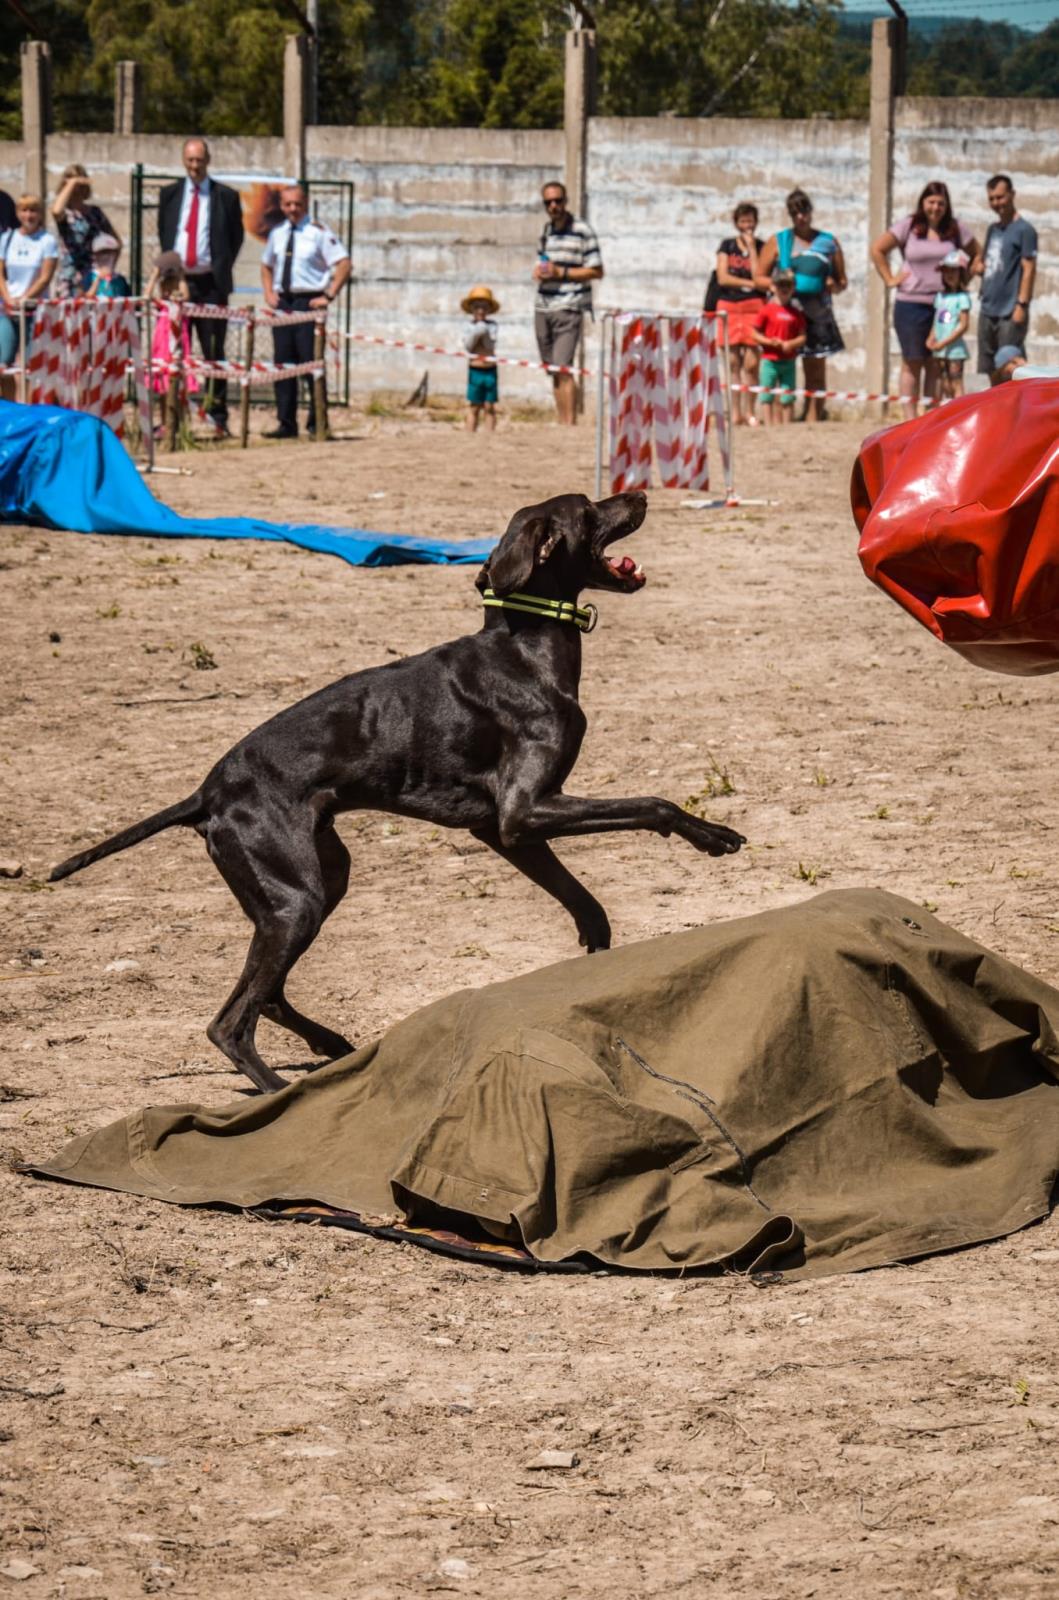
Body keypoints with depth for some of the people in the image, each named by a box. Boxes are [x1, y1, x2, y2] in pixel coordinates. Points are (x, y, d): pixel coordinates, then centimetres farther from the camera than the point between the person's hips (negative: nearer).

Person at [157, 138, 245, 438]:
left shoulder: (226, 197, 4)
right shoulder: (169, 194, 11)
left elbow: (236, 236, 9)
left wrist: (222, 268, 2)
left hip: (211, 283, -2)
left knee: (214, 352, 0)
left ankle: (218, 417, 4)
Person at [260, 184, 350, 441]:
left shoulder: (318, 233, -5)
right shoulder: (277, 234, 13)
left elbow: (344, 264, -10)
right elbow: (267, 266, 28)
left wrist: (328, 296, -14)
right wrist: (269, 293, 12)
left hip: (309, 302, -6)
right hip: (282, 302, 6)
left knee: (311, 362, -4)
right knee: (283, 363, 5)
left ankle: (317, 424, 1)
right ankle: (286, 423, 9)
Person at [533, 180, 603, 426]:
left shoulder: (581, 231, -6)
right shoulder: (546, 231, 16)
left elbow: (597, 271, -8)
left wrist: (560, 272, -15)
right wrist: (540, 271, 1)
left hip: (569, 308, -7)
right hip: (543, 308, 7)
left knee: (563, 369, -16)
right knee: (552, 371, 7)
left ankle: (570, 424, -17)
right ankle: (561, 422, 12)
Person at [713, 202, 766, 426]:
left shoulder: (762, 247, 6)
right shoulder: (727, 246, 10)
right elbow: (723, 278, 1)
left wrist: (751, 247, -6)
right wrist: (750, 283, -8)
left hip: (754, 305, -2)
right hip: (729, 305, 2)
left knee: (751, 362, -8)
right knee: (733, 361, 1)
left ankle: (748, 411, 0)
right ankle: (735, 412, 6)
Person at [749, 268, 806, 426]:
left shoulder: (796, 313, 5)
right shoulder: (767, 310, -2)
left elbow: (802, 337, 4)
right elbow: (755, 334, -2)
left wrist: (790, 344, -15)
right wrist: (770, 342, -17)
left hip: (789, 361, 2)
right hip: (770, 360, -2)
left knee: (787, 399, 3)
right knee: (770, 398, 0)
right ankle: (773, 425, 4)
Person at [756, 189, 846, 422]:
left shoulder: (828, 243, 13)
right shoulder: (778, 241, 10)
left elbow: (842, 281, 17)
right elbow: (759, 278, 9)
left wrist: (834, 286, -6)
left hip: (817, 313, 2)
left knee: (816, 373, 0)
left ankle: (814, 419, 0)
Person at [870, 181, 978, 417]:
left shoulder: (956, 229, 7)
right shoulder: (908, 226, 1)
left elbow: (976, 254, 16)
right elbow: (878, 250, 4)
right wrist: (890, 280, -1)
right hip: (911, 305, -2)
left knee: (936, 365, 3)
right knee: (912, 363, 0)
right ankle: (910, 418, 0)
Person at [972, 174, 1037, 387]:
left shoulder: (1023, 230, -7)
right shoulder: (993, 229, 16)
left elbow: (1029, 269, -11)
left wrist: (1022, 305, -17)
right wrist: (978, 265, 5)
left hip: (1010, 313, -8)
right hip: (988, 311, 8)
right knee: (992, 370, 11)